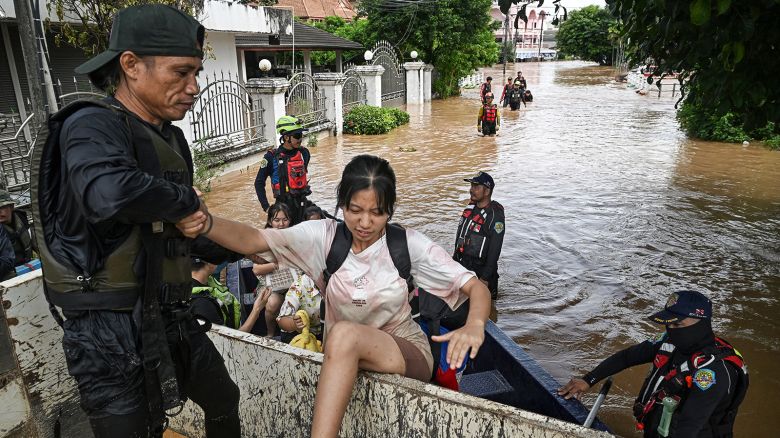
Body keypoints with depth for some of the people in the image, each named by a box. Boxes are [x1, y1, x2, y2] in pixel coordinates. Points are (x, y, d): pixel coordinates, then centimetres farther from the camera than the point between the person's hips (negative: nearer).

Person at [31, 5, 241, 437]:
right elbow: (111, 194, -40)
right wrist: (187, 199, -21)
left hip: (171, 319, 9)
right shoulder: (92, 125, -16)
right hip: (114, 332, -8)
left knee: (223, 402, 26)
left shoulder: (169, 138, 10)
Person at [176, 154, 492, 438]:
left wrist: (474, 325, -36)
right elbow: (253, 240, -21)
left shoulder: (408, 244, -13)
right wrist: (206, 224, -42)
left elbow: (477, 288, -13)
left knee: (344, 334, -31)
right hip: (342, 362, 4)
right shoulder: (325, 235, -10)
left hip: (406, 354, -3)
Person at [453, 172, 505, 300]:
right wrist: (454, 259, 16)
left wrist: (485, 278, -21)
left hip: (480, 269, -7)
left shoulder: (495, 216, -19)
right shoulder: (470, 208, 5)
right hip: (461, 266, 7)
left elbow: (494, 250, -20)